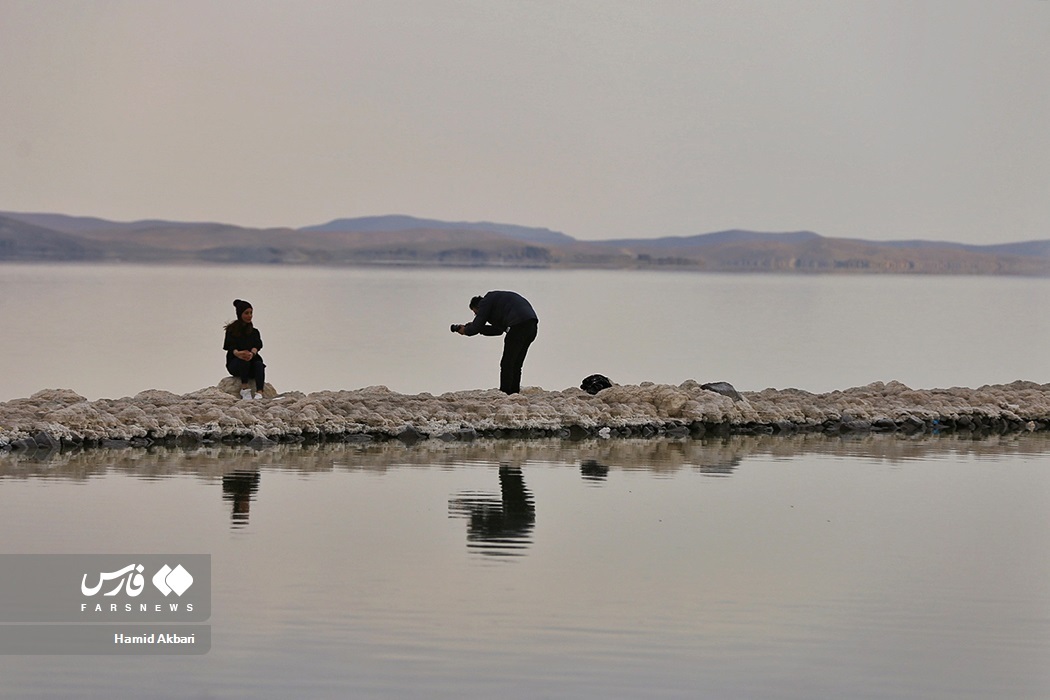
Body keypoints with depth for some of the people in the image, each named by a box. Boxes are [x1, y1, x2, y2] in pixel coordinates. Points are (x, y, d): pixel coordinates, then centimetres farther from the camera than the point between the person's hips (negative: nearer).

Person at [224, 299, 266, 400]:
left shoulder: (254, 331, 14)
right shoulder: (232, 330, 5)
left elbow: (257, 345, -6)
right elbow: (230, 346, -12)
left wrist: (252, 353, -31)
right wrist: (238, 353, -37)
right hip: (234, 364, -2)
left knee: (259, 364, -33)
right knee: (244, 361, -36)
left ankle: (259, 393, -53)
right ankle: (244, 389, -38)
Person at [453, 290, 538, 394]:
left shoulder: (485, 302, 6)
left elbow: (475, 328, 3)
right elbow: (498, 330, 33)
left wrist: (465, 330, 23)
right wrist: (478, 327, 33)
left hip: (519, 325, -9)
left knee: (506, 364, -4)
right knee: (515, 365, 13)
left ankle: (504, 394, -7)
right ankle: (514, 392, 11)